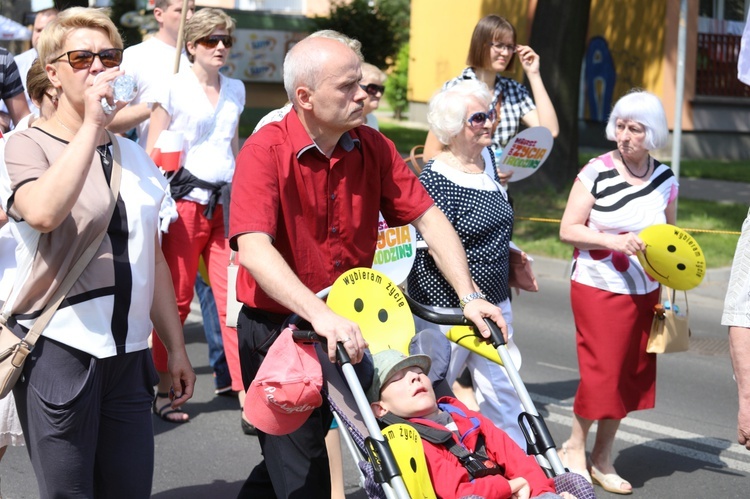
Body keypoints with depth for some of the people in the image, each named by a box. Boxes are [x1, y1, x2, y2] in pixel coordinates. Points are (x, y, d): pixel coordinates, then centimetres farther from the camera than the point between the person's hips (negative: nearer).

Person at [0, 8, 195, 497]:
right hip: (60, 349, -5)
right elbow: (43, 213, -27)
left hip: (129, 353, 6)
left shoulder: (135, 157, 16)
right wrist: (91, 125, -21)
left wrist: (176, 346, 18)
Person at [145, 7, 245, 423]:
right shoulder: (174, 88, -1)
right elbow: (153, 152, -2)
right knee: (177, 301, 3)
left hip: (225, 205, 4)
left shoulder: (235, 89, 14)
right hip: (185, 204, -4)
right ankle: (165, 391, 15)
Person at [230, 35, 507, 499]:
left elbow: (429, 218, 0)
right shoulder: (266, 151, -18)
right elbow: (253, 248, -30)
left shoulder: (374, 148, -1)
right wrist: (320, 316, -41)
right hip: (276, 331, -5)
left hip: (346, 332, 5)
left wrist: (469, 296, -11)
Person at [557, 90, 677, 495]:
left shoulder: (666, 179, 3)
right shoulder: (596, 172, -10)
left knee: (631, 374, 9)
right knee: (601, 373, -4)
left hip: (645, 291, 5)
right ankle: (575, 446, 19)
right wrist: (611, 239, -24)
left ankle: (603, 457, 23)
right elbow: (567, 230, -11)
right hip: (598, 288, -5)